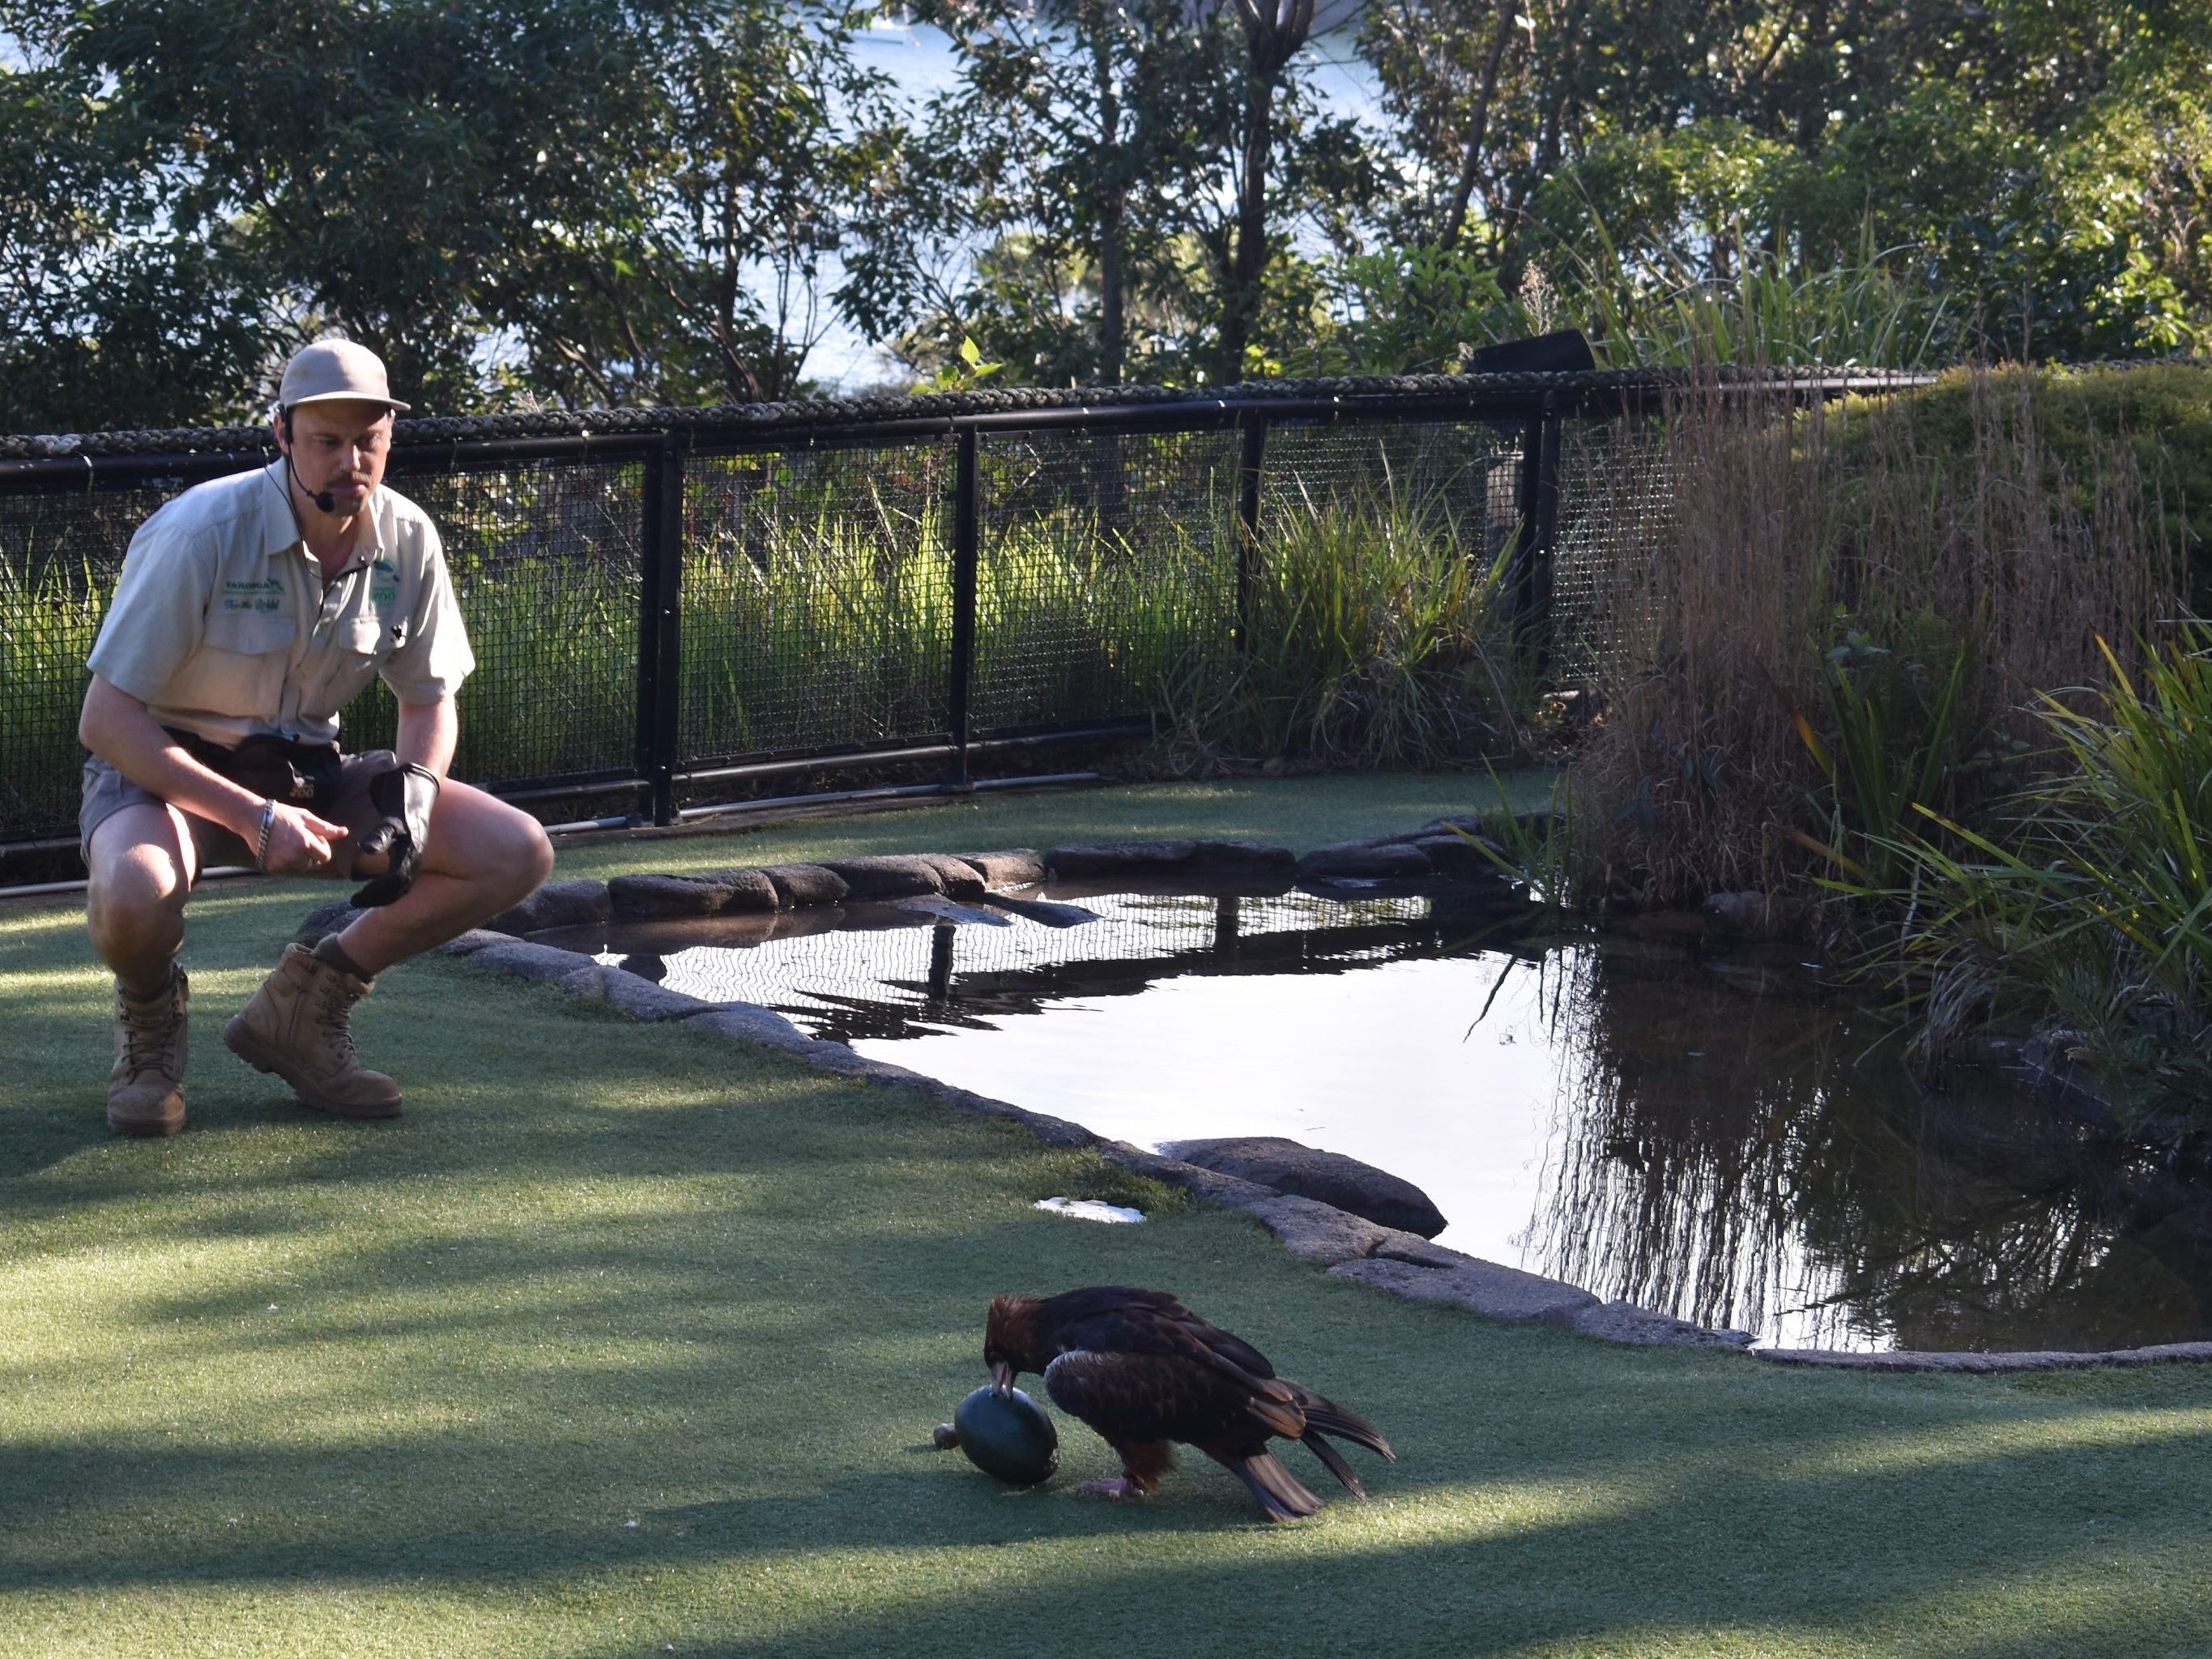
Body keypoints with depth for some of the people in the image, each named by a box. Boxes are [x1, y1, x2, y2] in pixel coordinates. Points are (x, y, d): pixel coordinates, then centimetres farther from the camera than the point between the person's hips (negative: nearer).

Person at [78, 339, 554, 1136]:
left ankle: (301, 1007, 6)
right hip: (165, 766, -5)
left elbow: (430, 701, 8)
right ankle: (149, 1022, -1)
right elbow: (105, 721, -23)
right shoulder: (201, 532, -23)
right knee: (135, 890, -41)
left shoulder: (406, 539, -7)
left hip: (303, 771, 5)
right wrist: (253, 817, -32)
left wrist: (413, 793, -16)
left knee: (518, 854, -11)